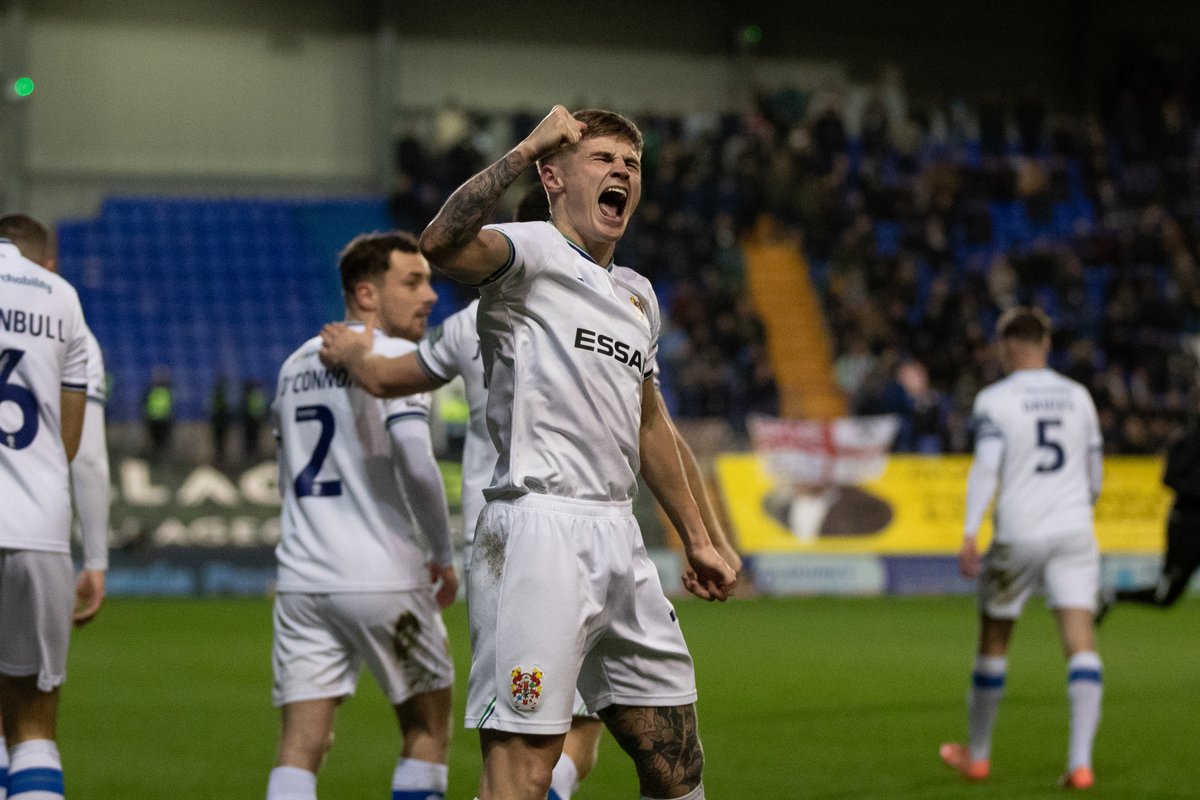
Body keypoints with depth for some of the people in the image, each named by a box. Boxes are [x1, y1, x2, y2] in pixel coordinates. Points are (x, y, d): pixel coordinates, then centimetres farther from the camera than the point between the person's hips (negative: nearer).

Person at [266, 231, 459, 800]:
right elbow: (416, 464, -20)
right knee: (428, 728, 11)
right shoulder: (393, 356, -7)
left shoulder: (295, 365, 17)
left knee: (300, 747, 1)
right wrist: (443, 555, -7)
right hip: (383, 578, -6)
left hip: (302, 579, 6)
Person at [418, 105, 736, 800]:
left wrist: (697, 538, 35)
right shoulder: (532, 254, -3)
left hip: (620, 540, 9)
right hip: (539, 530, -9)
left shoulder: (637, 294, 22)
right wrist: (525, 149, -25)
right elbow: (442, 247, -27)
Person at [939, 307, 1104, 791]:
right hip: (1074, 533, 2)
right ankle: (1080, 761, -18)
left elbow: (987, 465, -14)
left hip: (1018, 535, -2)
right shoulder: (1078, 397, 10)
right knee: (1081, 645, -5)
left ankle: (976, 755, 27)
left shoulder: (994, 400, -2)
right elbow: (1094, 476, 16)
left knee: (993, 642, 14)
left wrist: (969, 535, -18)